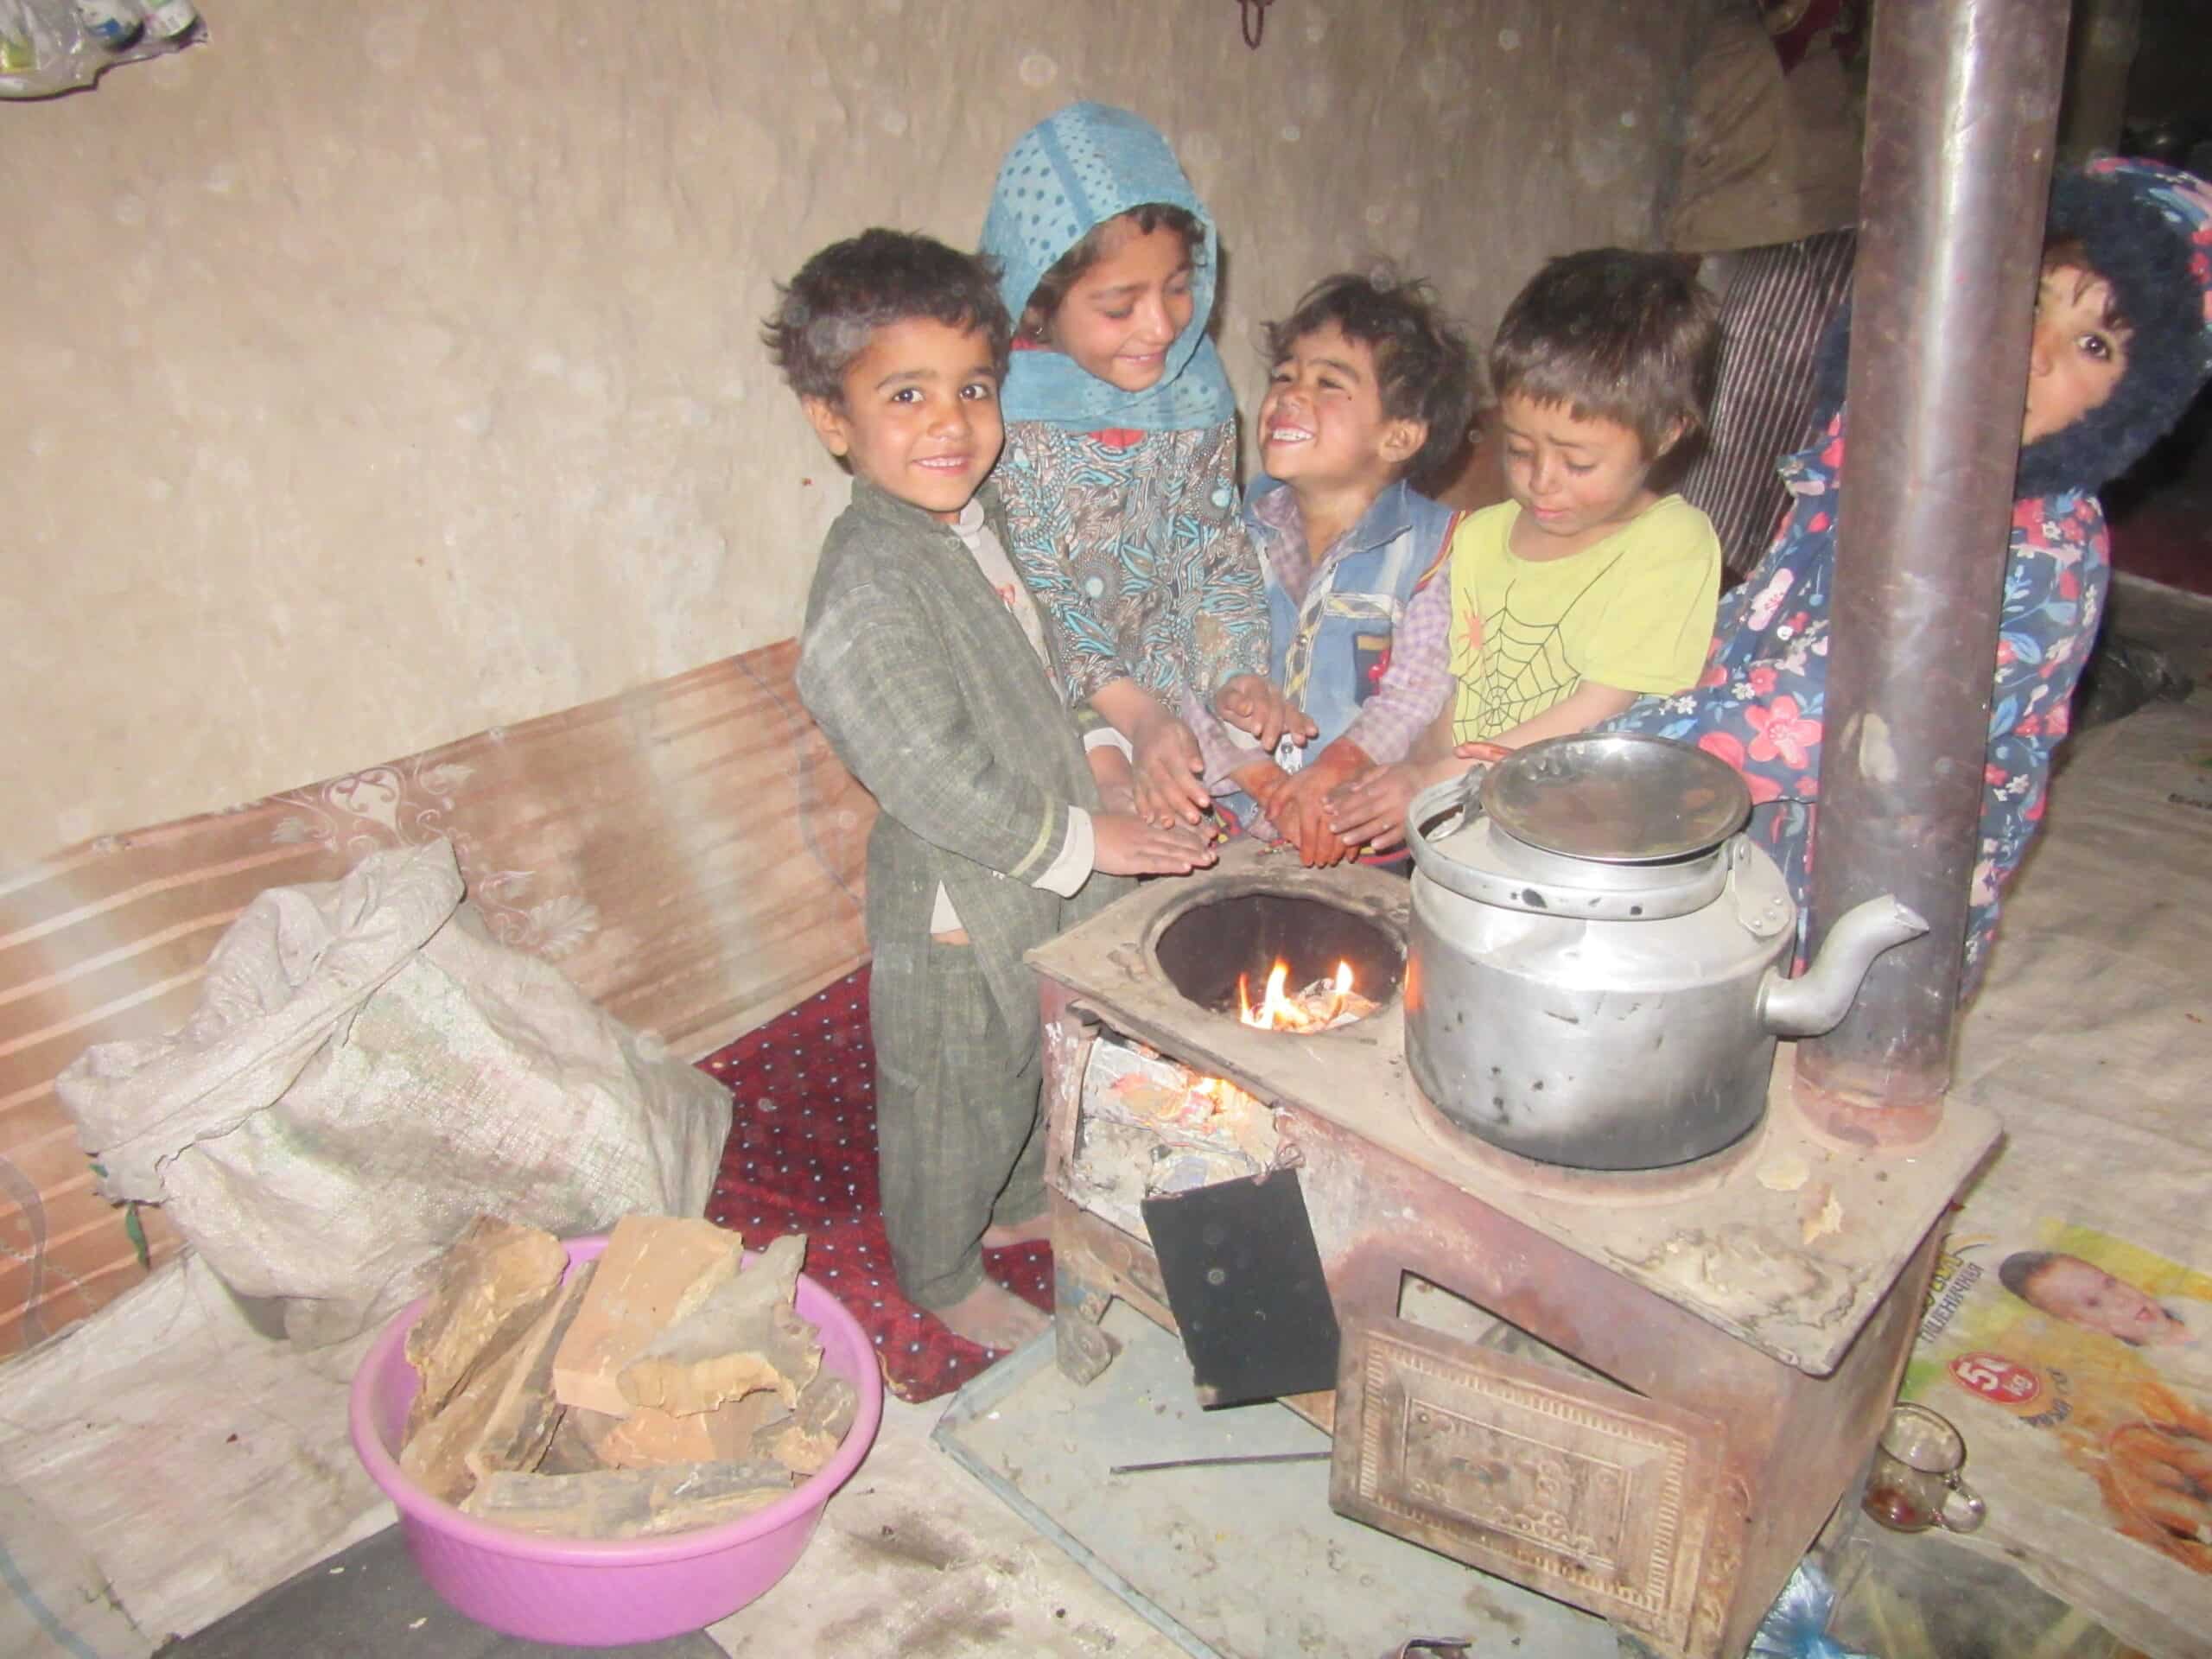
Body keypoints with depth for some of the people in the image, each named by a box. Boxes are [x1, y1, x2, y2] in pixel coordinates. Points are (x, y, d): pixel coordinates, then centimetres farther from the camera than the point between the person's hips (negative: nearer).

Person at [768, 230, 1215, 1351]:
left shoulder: (975, 515, 0)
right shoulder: (868, 594, -29)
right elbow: (937, 781, -29)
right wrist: (1082, 840, -20)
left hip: (1036, 881, 9)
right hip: (955, 907, -8)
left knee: (1032, 1068, 28)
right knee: (954, 1100, 14)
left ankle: (1017, 1205, 54)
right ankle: (942, 1277, 39)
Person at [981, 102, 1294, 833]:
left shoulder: (1194, 385, 0)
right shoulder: (999, 410, -16)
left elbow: (1219, 546, 6)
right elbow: (1026, 598, -17)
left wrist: (1241, 670, -7)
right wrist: (1129, 710, -24)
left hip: (1187, 699, 5)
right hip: (1061, 722, -5)